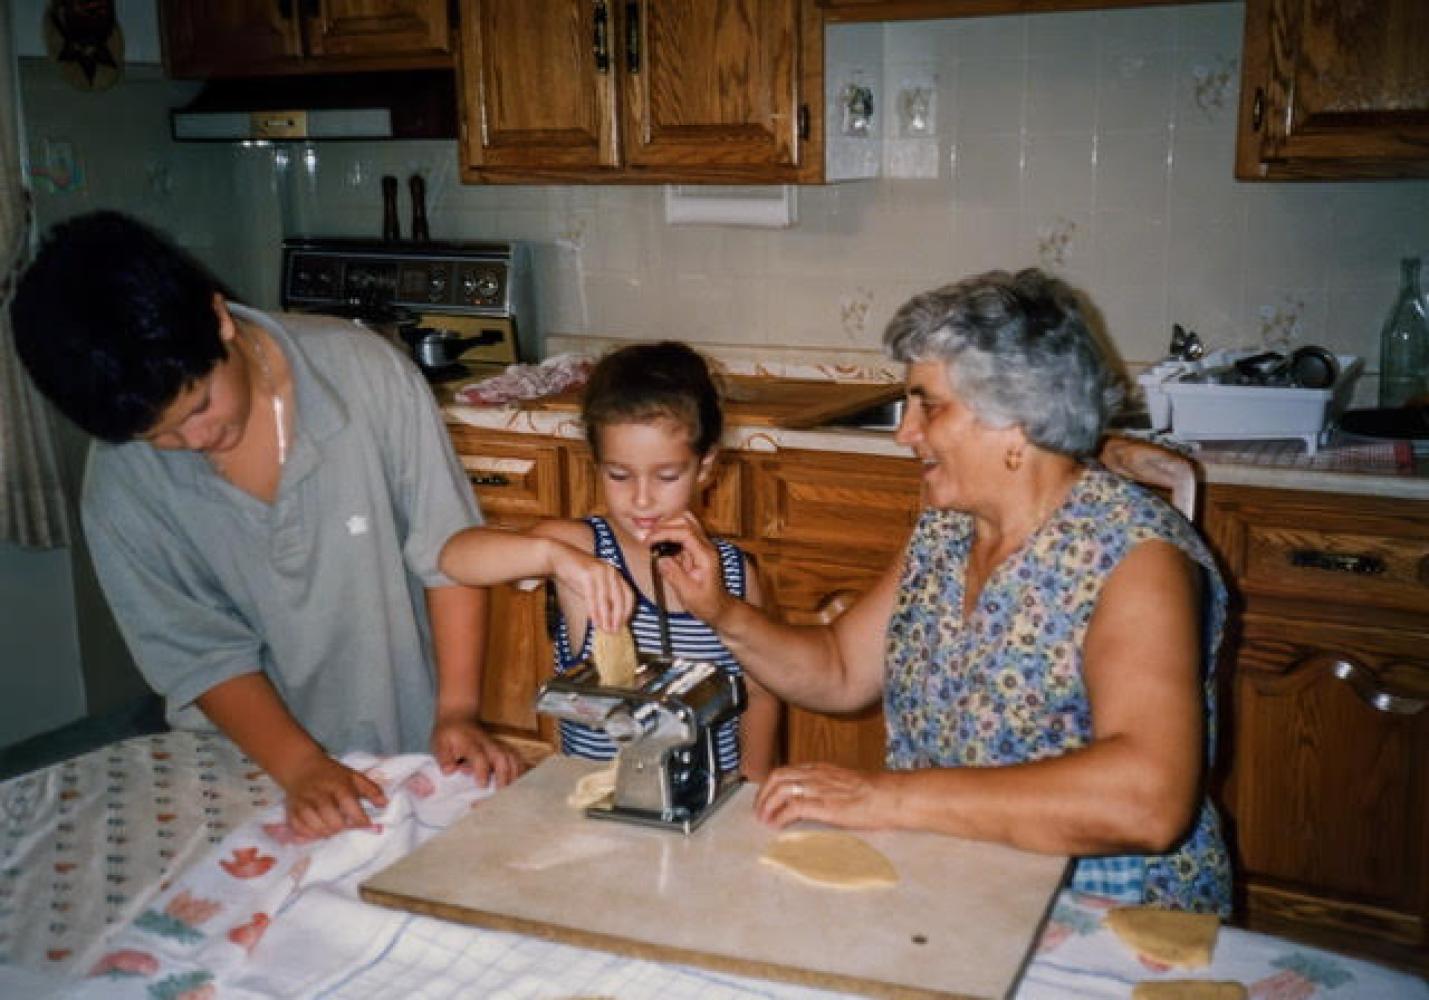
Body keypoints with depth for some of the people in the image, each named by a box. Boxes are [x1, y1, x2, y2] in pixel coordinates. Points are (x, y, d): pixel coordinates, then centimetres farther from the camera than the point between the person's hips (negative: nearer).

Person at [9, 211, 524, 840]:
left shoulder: (363, 371, -15)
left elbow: (446, 550, -9)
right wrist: (302, 769, -20)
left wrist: (457, 710, -15)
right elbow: (202, 654, -6)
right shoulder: (120, 487, -11)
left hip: (415, 748, -1)